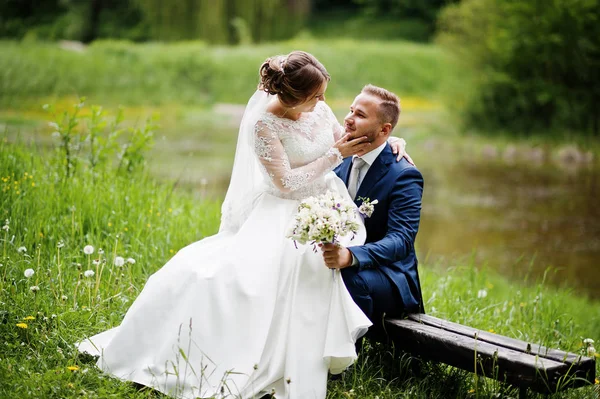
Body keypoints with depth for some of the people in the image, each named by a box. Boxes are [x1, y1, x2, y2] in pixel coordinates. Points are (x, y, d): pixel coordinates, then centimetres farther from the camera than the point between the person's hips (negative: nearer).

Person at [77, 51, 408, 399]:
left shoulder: (318, 107, 0)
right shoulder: (264, 124, -17)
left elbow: (345, 141, 16)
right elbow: (286, 184, -18)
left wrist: (390, 140, 0)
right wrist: (335, 155, -17)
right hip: (283, 213, -4)